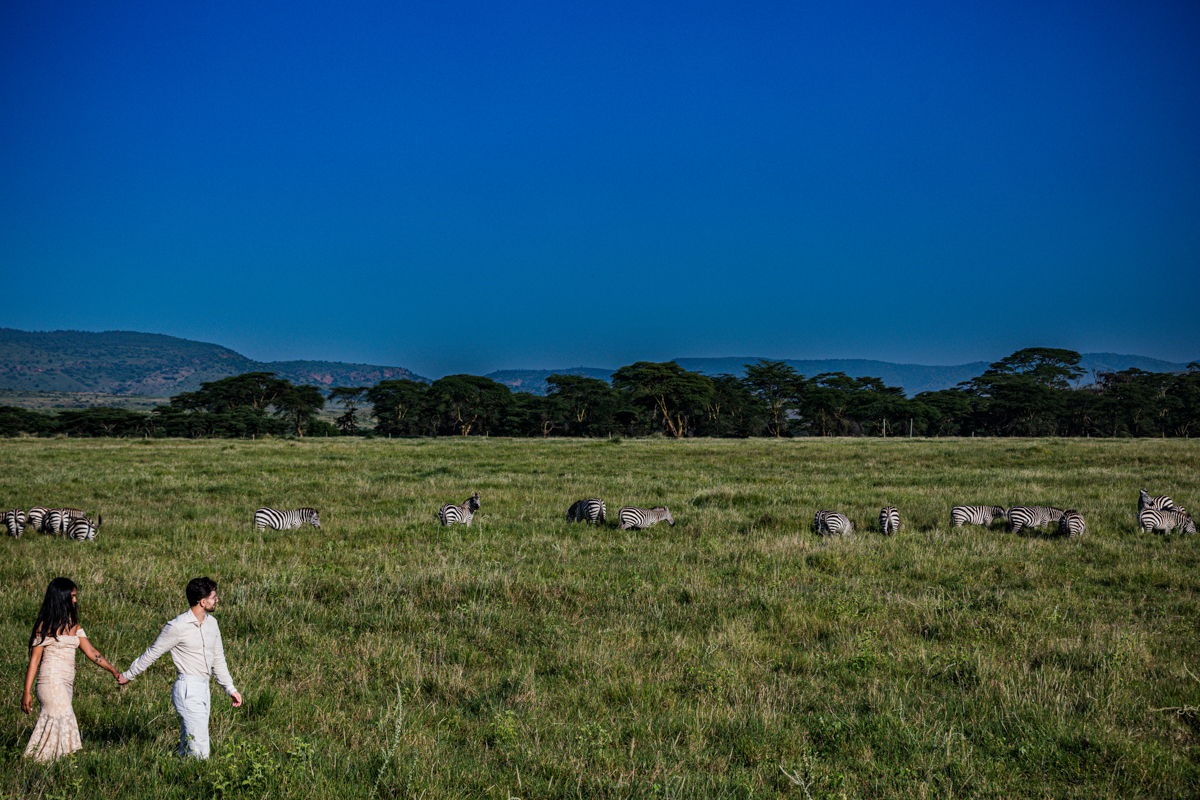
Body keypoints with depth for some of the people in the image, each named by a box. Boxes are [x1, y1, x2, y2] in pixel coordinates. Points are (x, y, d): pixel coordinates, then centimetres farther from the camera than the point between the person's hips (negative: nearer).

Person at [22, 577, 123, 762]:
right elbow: (34, 658, -6)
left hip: (66, 684, 7)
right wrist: (27, 691, -10)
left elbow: (90, 652, 15)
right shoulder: (45, 625, -5)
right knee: (63, 725, -12)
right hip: (51, 682, -7)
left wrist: (113, 671, 9)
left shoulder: (73, 625, 15)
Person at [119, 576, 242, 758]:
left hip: (203, 689, 8)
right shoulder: (177, 627, -13)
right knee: (199, 750, -12)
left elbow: (217, 659, 19)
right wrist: (128, 675, 7)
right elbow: (152, 653, -2)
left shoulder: (211, 622, 10)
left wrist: (230, 689, 19)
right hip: (188, 690, -8)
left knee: (187, 747, 11)